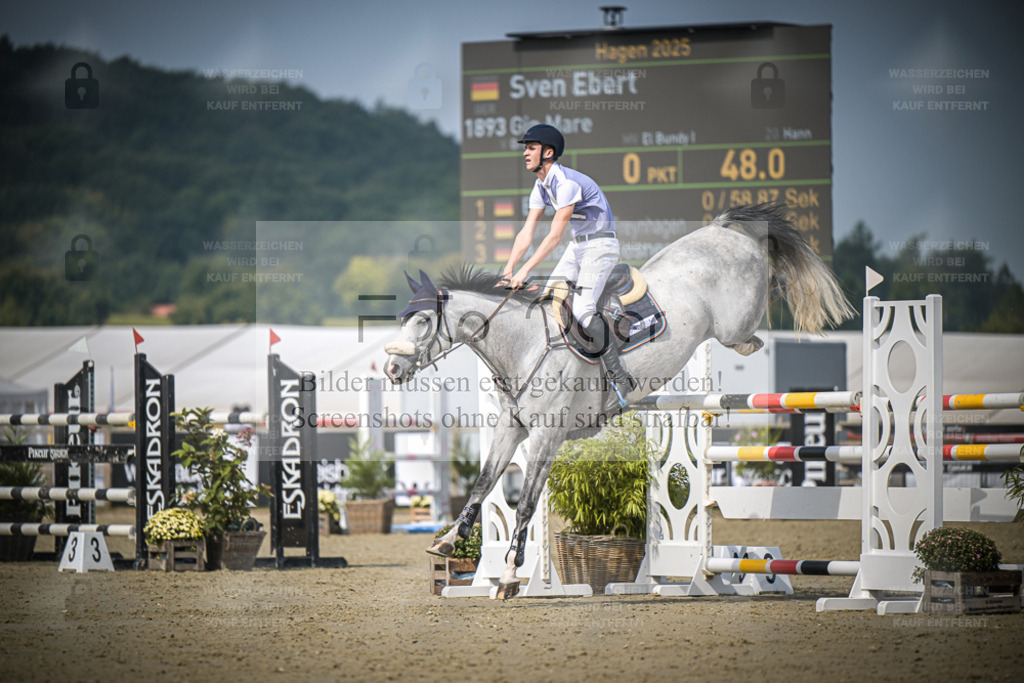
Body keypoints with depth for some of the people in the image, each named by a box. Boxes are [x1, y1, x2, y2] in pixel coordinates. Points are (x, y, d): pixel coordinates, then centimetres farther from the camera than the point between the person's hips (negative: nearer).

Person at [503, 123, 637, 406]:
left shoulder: (566, 183, -24)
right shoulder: (542, 186, 6)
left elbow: (554, 236, -26)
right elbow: (527, 233, 6)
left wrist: (526, 269, -26)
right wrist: (509, 269, -4)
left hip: (600, 246, -10)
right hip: (577, 247, 10)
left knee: (582, 310, -20)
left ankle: (619, 378, -18)